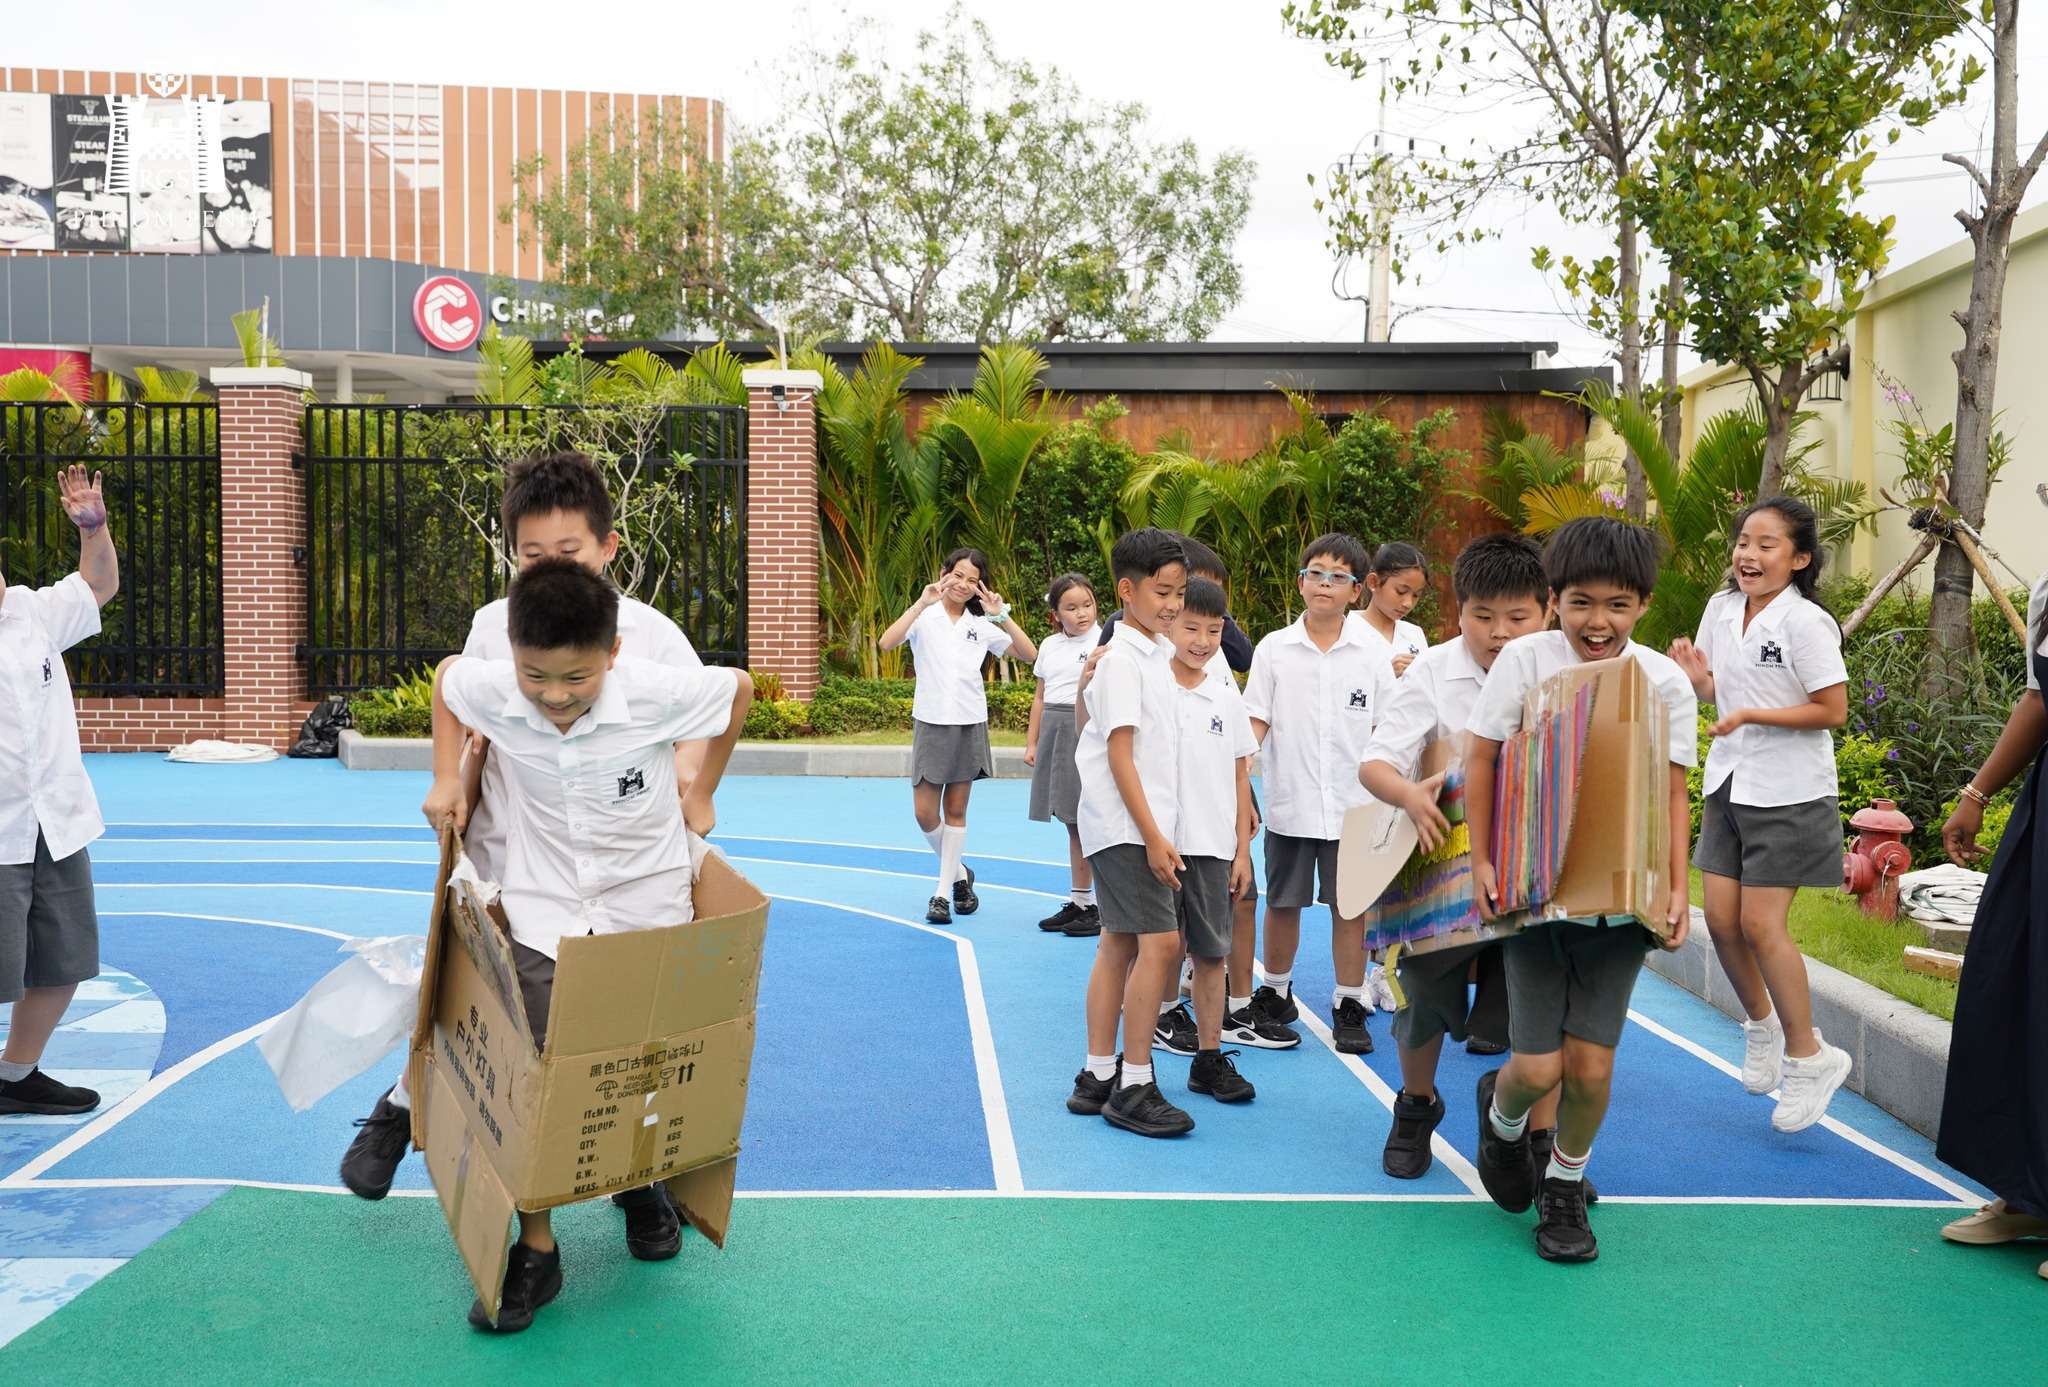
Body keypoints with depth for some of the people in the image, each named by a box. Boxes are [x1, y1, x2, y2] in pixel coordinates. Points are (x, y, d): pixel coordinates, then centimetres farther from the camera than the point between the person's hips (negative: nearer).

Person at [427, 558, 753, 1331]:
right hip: (543, 913, 1)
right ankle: (536, 1253, 8)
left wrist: (701, 792, 4)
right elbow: (446, 673, 8)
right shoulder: (490, 691, -17)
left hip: (647, 911, -1)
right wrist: (446, 777, 4)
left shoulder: (657, 695, -24)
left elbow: (739, 687, -4)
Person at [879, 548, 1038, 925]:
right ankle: (958, 872, 22)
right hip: (931, 723, -2)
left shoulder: (982, 624, 5)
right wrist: (922, 602, -26)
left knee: (956, 810, 7)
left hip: (970, 724, 2)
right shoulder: (924, 616, -2)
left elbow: (1029, 653, -2)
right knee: (925, 813, -3)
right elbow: (887, 642, -21)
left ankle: (943, 893, 15)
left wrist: (1001, 615, -12)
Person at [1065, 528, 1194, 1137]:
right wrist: (1153, 835, -20)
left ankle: (1097, 1078, 19)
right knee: (1159, 942, -12)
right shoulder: (1122, 658, -13)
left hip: (1144, 825, 9)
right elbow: (1119, 753, -17)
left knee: (1118, 945, 12)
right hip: (1125, 826, -9)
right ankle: (1133, 1088, -5)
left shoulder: (1160, 652, 13)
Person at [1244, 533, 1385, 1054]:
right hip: (1289, 802, 0)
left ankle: (1349, 1007, 17)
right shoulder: (1274, 648, 0)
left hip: (1353, 805, 0)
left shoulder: (1372, 650, 1)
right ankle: (1275, 993, 29)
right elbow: (1255, 720, 1)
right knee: (1283, 904, 11)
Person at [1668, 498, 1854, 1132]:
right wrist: (1694, 675, -7)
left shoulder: (1805, 623, -16)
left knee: (1760, 924, -7)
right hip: (1729, 784, 6)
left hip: (1787, 793, -6)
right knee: (1721, 919, 7)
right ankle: (1762, 1023, 32)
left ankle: (1807, 1056, 10)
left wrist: (1752, 715, -22)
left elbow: (1833, 709, -16)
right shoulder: (1721, 608, 4)